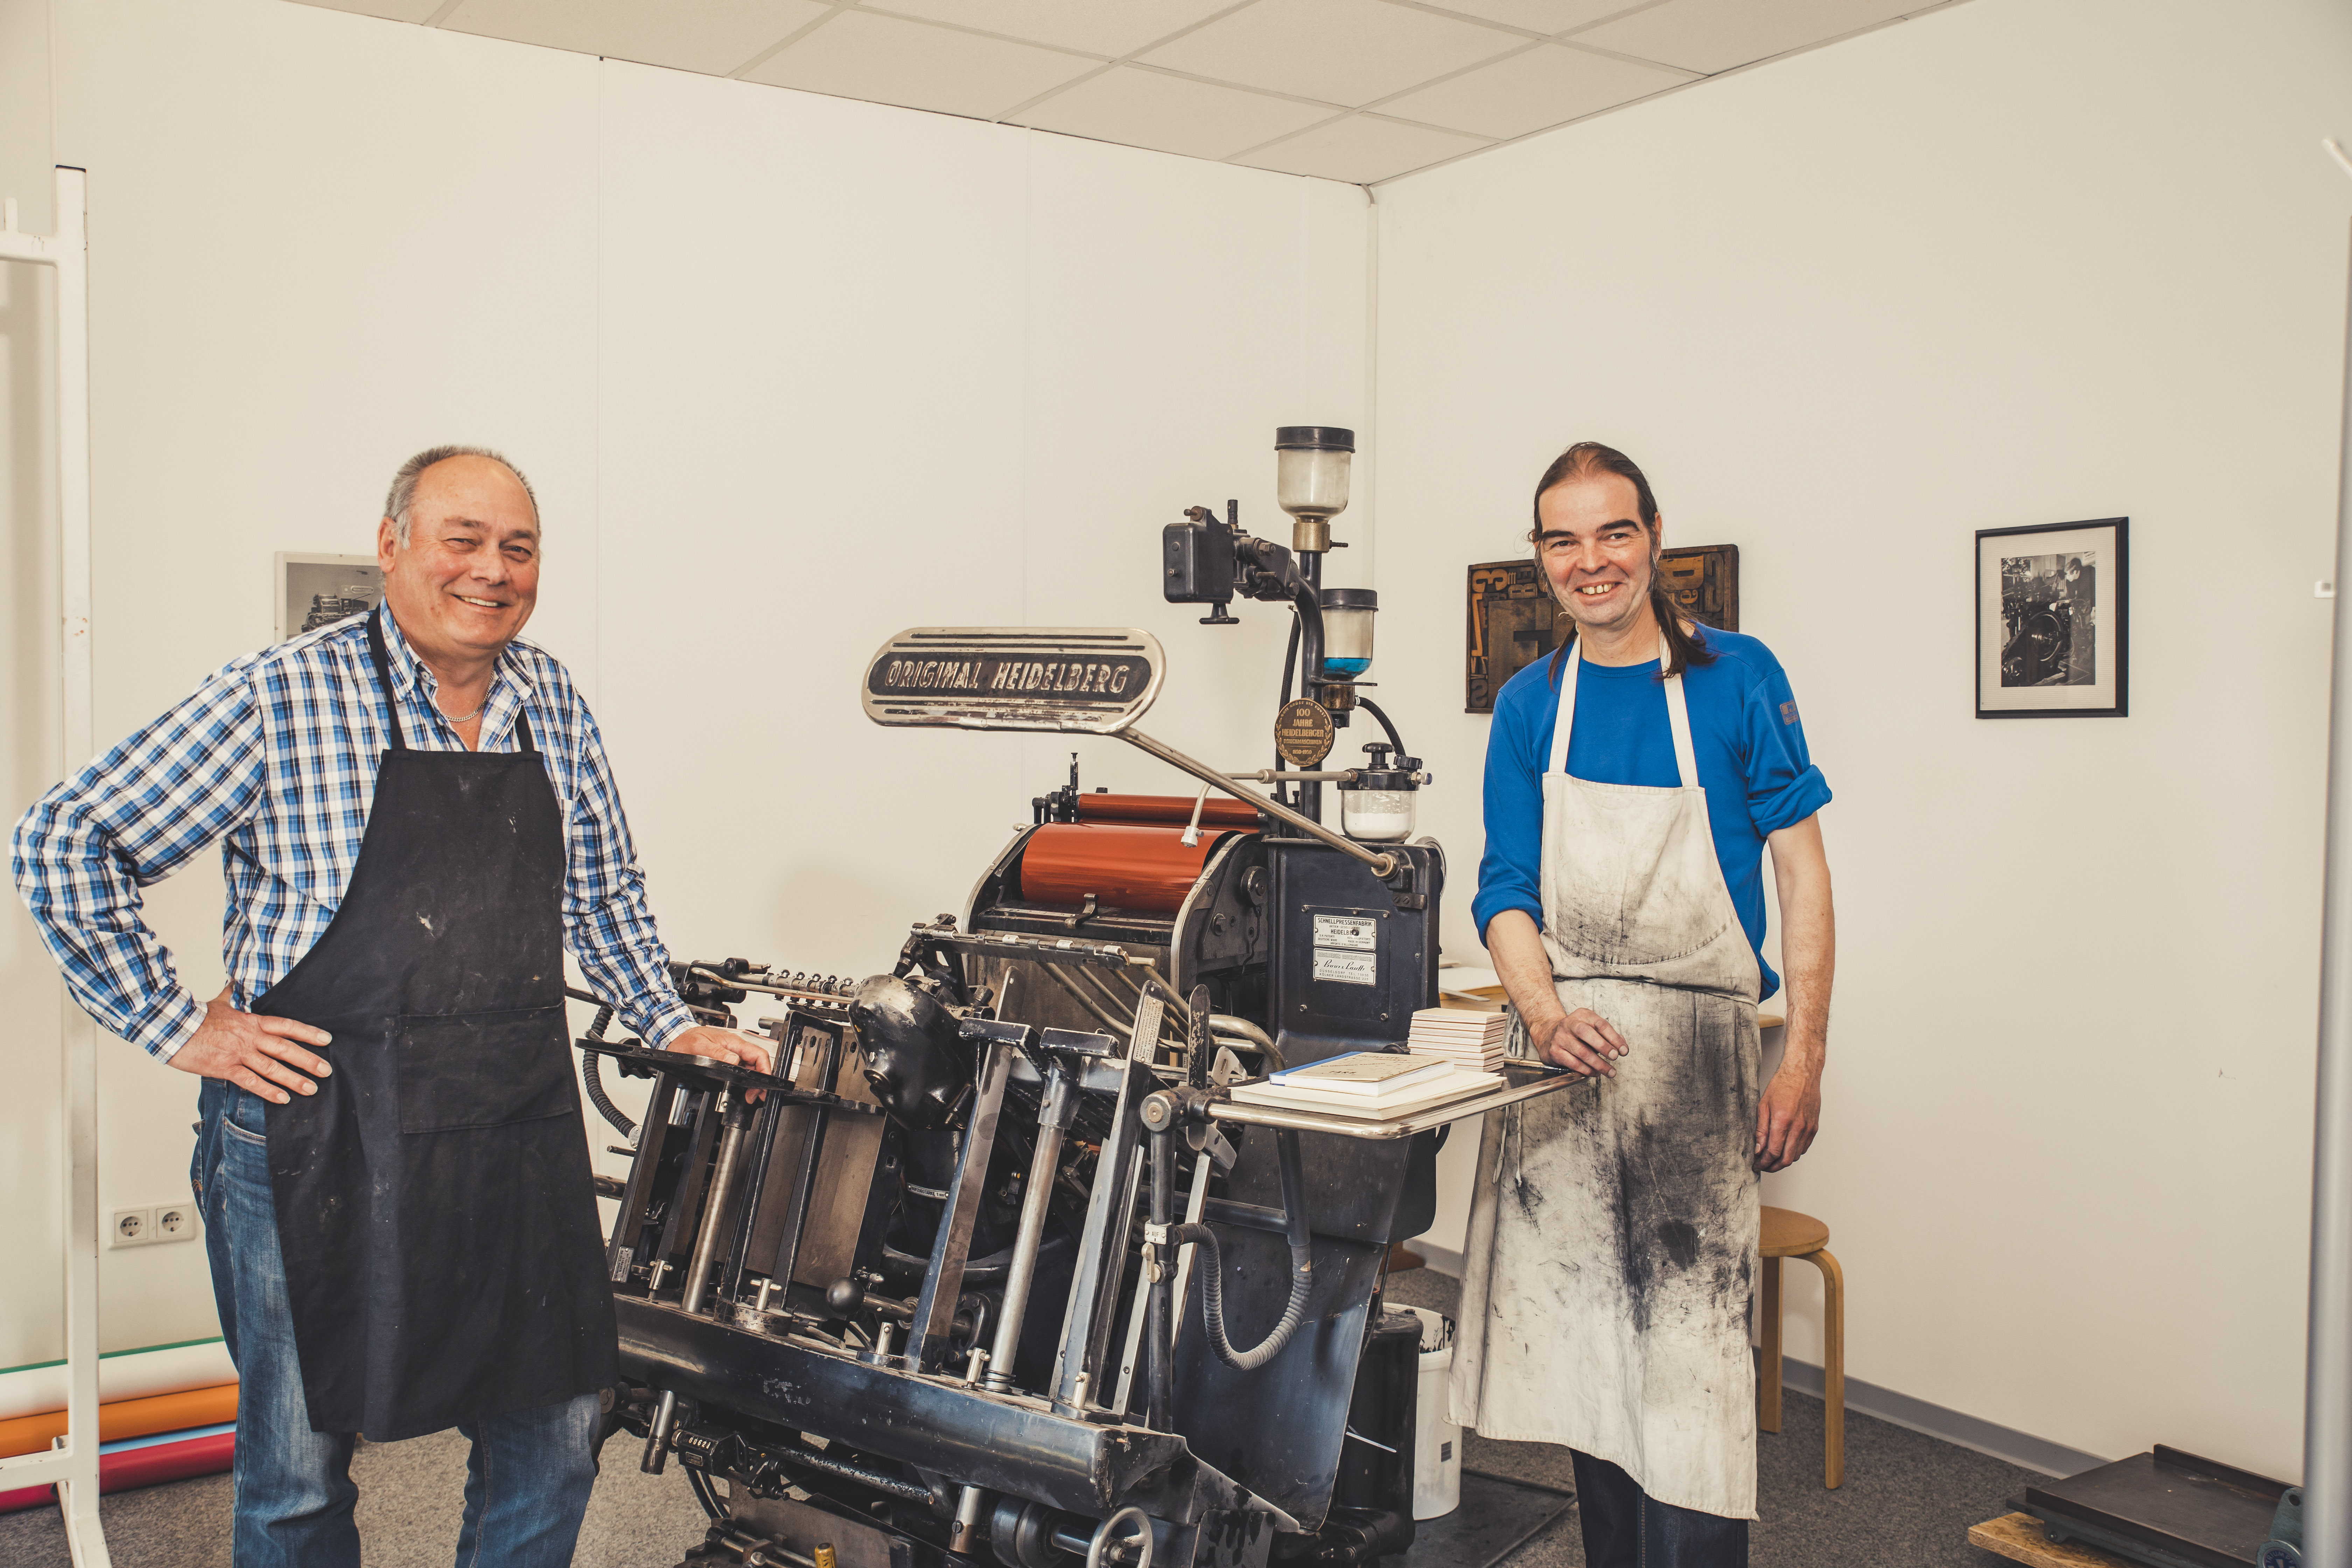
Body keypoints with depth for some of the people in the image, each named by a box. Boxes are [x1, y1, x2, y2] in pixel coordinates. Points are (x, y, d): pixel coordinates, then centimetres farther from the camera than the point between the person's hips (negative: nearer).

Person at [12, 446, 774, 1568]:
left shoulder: (554, 705, 6)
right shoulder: (282, 697, -10)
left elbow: (603, 893, 19)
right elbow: (64, 844, -8)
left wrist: (670, 1024, 14)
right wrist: (175, 1026, -9)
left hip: (522, 1133, 4)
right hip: (315, 1132, -4)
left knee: (555, 1432, 11)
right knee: (299, 1460, 11)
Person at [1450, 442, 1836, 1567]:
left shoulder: (1737, 677, -1)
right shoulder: (1528, 706, 8)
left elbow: (1802, 870, -1)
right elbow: (1506, 890, 3)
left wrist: (1804, 1057, -8)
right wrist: (1541, 1009, -17)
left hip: (1695, 1051, -3)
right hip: (1565, 1050, 3)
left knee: (1691, 1354, -6)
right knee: (1584, 1339, 12)